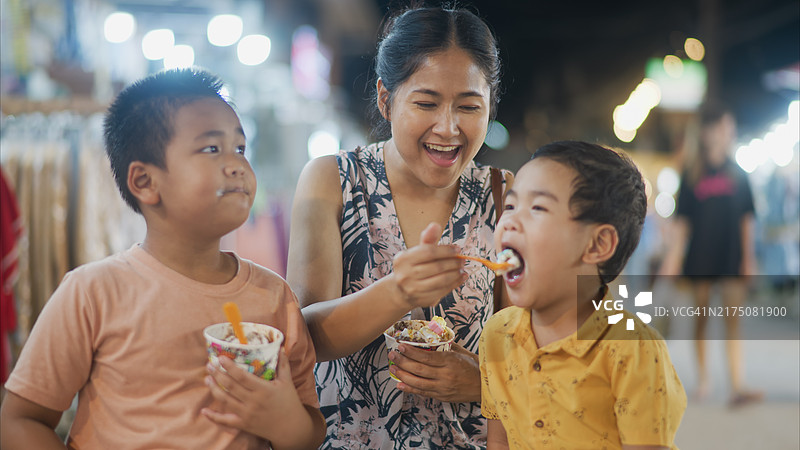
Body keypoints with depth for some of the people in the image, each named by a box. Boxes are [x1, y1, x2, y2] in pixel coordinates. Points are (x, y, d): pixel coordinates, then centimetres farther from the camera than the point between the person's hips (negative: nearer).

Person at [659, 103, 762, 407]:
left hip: (731, 256, 0)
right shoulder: (692, 174, 3)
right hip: (700, 255, 0)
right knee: (701, 318, 9)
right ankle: (703, 378, 22)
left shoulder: (737, 174, 6)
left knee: (733, 322, -8)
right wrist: (674, 255, -2)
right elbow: (681, 219, 3)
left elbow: (747, 217, 7)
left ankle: (738, 387, -14)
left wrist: (749, 256, 1)